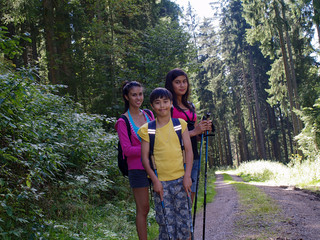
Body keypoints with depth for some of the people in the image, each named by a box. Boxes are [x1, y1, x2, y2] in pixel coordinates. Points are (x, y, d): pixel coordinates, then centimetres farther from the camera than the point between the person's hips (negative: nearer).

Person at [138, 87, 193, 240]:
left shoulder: (180, 124, 5)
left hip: (180, 179, 1)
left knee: (183, 220, 5)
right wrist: (155, 180, -6)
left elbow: (188, 150, 4)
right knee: (166, 222, 0)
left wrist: (187, 176, -4)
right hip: (160, 181, -1)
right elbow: (145, 157, 1)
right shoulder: (147, 129, 1)